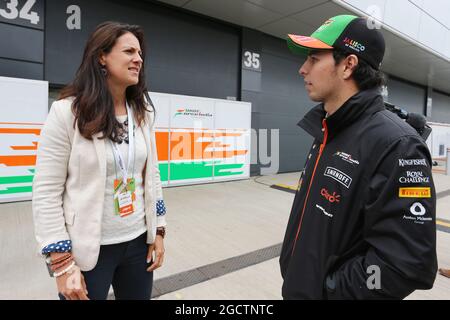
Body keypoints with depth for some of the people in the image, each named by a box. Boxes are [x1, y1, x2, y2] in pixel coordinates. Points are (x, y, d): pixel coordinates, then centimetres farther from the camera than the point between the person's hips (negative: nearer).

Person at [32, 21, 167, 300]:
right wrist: (62, 263, -12)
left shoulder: (143, 112, 2)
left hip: (138, 242, 5)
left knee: (139, 296, 21)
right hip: (88, 249, -4)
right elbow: (46, 193, -11)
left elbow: (152, 176, 6)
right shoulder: (67, 112, -12)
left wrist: (158, 231, 6)